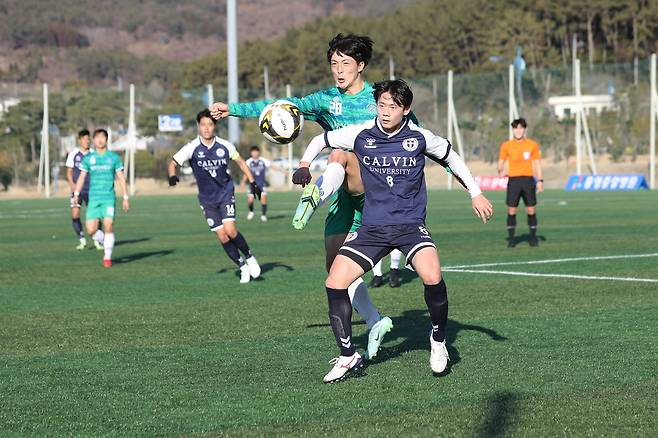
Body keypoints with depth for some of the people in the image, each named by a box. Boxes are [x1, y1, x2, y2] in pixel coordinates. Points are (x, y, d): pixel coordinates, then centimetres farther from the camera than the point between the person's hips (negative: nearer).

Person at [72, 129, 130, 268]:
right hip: (93, 198, 2)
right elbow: (82, 177, 9)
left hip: (109, 198, -2)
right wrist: (76, 194, -1)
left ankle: (107, 257, -3)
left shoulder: (114, 157, 4)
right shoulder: (88, 158, 7)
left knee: (108, 226, -16)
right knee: (91, 230, -5)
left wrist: (125, 198, 1)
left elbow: (121, 178, 6)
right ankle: (104, 244, 26)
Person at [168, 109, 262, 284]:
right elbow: (173, 163, -8)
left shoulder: (224, 146, -7)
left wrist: (252, 182, 4)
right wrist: (172, 176, -31)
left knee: (230, 230, -18)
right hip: (207, 199, 1)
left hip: (226, 193, -1)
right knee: (222, 236, -1)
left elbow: (240, 162, 8)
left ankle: (249, 257, 5)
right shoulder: (192, 148, -11)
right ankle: (242, 266, 15)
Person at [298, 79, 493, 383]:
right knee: (335, 283, -14)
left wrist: (475, 194, 15)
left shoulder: (419, 138, -3)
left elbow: (451, 156, 15)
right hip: (372, 228, 2)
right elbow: (321, 140, 15)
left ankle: (438, 340, -1)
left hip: (411, 224, -2)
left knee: (432, 277, -29)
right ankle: (348, 356, 3)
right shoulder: (360, 135, -2)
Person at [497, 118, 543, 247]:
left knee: (531, 210, 1)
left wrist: (540, 181, 1)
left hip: (528, 180, 0)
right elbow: (501, 162, 8)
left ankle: (533, 238, 11)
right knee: (511, 210, -3)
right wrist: (500, 171, -13)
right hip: (513, 180, 0)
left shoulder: (532, 145, 5)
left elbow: (537, 163, 8)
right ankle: (511, 239, 3)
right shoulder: (506, 146, 4)